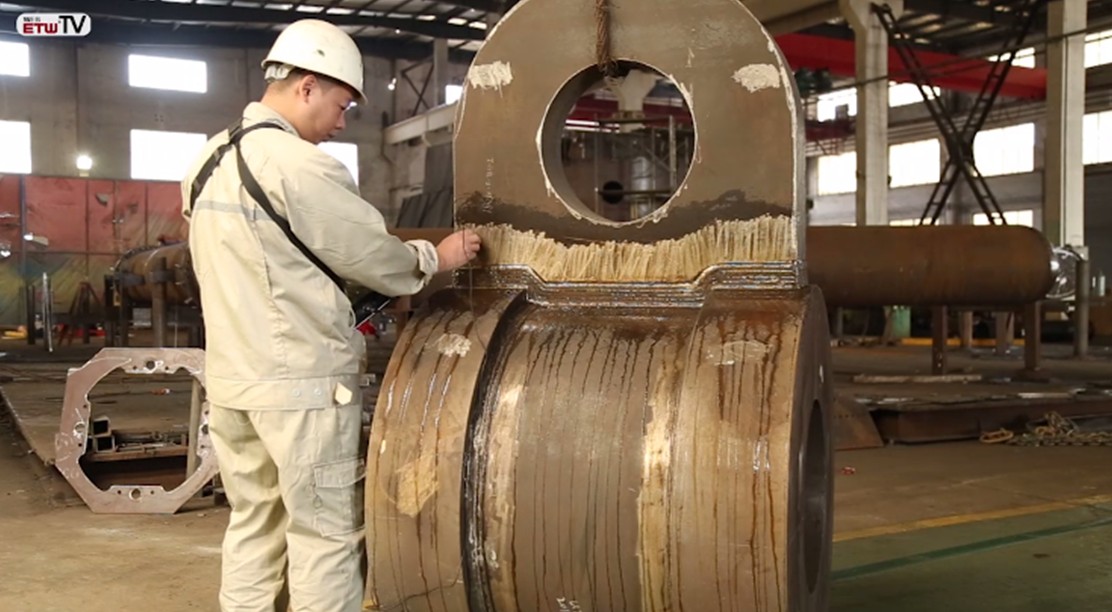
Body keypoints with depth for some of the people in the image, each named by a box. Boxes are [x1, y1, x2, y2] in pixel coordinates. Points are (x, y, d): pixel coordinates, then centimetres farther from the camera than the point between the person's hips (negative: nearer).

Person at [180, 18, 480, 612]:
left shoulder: (207, 161, 10)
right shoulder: (299, 165, -16)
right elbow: (376, 257, -9)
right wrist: (435, 256, 8)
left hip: (230, 378, 8)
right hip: (302, 382, -8)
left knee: (252, 526, 16)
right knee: (325, 535, 2)